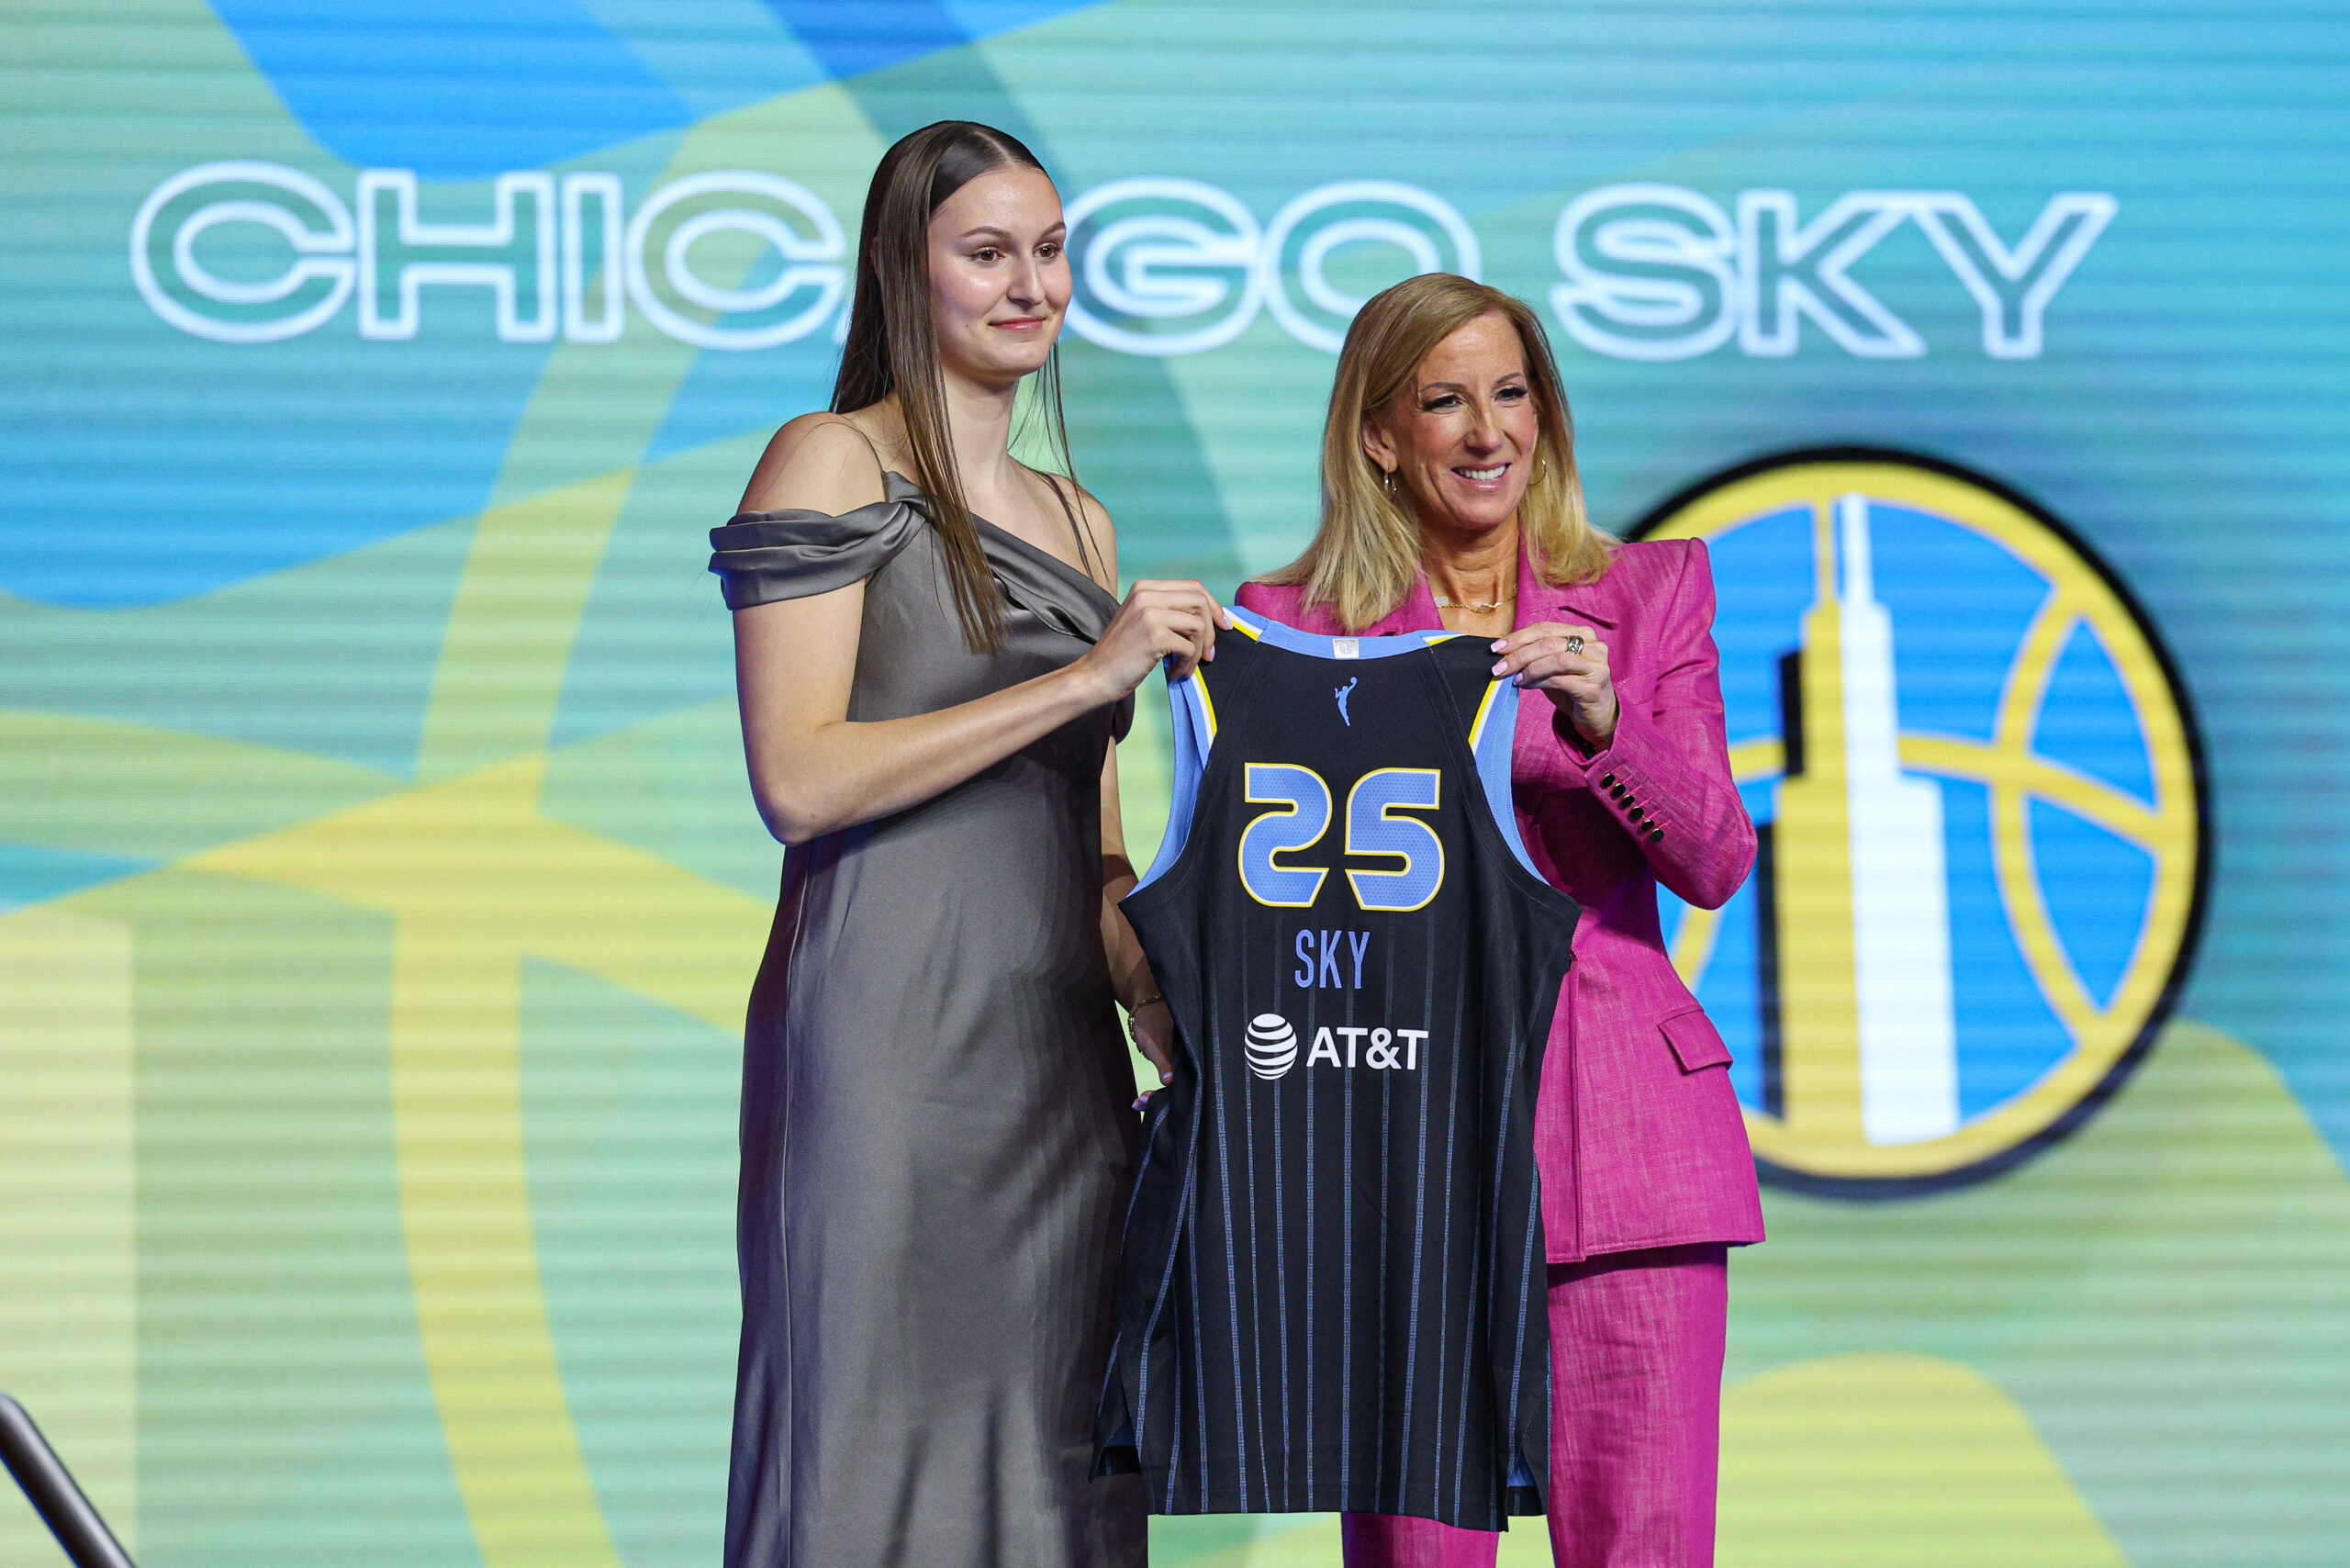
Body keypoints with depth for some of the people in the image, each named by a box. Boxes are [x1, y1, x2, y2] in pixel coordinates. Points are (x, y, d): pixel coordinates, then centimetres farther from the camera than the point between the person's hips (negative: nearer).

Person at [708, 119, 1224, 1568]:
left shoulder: (1079, 524, 20)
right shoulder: (833, 467, -1)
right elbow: (797, 780, -12)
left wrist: (1186, 1043, 8)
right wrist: (1085, 676, -12)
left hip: (1062, 1057, 7)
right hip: (885, 1051, -6)